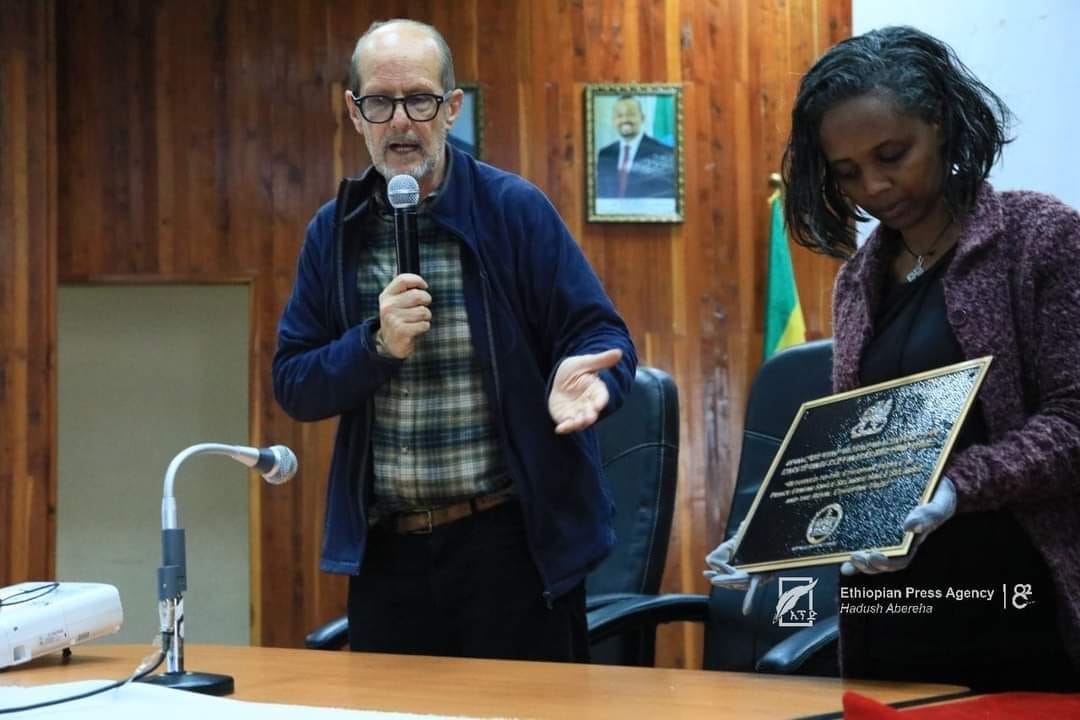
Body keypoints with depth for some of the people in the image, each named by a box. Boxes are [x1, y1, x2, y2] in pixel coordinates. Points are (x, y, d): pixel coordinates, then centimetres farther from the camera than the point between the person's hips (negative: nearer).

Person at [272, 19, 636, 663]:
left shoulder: (515, 210, -5)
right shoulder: (334, 233, 6)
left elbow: (603, 337, -5)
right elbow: (293, 385, 5)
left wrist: (585, 379, -28)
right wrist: (379, 344, -13)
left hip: (514, 541, -3)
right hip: (386, 549, 4)